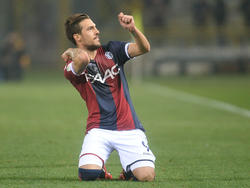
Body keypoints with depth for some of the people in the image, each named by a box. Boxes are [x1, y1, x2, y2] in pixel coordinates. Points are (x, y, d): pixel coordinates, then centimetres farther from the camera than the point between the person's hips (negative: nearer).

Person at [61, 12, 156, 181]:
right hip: (99, 129, -2)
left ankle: (128, 170, 19)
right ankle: (101, 171, 11)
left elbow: (144, 48, -2)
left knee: (147, 176, -17)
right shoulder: (72, 67, -3)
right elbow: (83, 58, -27)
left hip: (128, 127, 2)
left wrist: (132, 29, -19)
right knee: (88, 174, -26)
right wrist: (72, 52, -6)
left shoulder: (112, 50, 12)